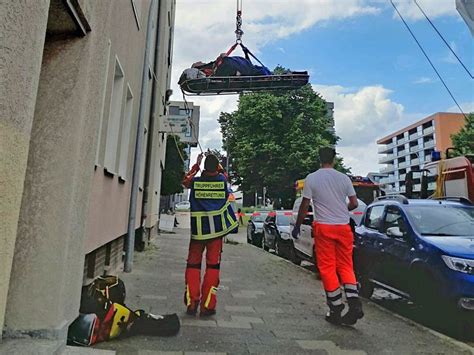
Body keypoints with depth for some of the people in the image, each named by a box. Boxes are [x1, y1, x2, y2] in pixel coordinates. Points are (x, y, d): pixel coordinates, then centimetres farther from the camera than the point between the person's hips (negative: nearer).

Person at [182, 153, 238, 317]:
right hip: (216, 230, 0)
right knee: (212, 266, 5)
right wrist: (216, 163, 31)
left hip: (198, 230, 1)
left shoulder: (196, 182, -1)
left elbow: (185, 180, 22)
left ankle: (191, 303, 11)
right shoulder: (222, 180, -1)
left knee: (193, 264, 11)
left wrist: (197, 164, 26)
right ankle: (207, 305, 6)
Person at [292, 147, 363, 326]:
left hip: (323, 227, -3)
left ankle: (336, 309, 12)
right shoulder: (344, 178, 3)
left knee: (327, 268, 6)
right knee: (346, 266, 13)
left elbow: (304, 205, -3)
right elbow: (354, 203, 6)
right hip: (343, 226, 3)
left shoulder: (311, 178, -4)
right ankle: (354, 304, 3)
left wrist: (297, 226, 7)